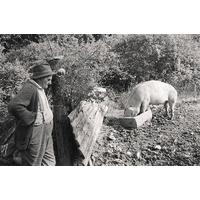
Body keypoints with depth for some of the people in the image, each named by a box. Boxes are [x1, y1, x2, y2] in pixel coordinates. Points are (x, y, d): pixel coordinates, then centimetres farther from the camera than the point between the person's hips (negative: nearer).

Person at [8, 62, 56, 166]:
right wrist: (31, 118, -25)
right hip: (33, 134, -10)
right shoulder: (29, 89, -20)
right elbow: (14, 106, -34)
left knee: (49, 162, 16)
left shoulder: (38, 88, 12)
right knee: (32, 165, 2)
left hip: (44, 133, 10)